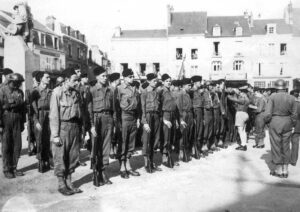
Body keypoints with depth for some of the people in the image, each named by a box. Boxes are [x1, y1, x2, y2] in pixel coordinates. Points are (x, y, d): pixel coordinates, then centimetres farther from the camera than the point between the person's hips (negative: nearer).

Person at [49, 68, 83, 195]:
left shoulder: (76, 94, 9)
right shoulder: (57, 92, -8)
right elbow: (54, 115, -11)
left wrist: (80, 130, 9)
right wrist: (55, 135, -13)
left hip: (75, 127, 6)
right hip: (62, 127, -6)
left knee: (73, 157, 11)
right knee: (60, 157, 3)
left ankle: (69, 183, 24)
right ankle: (61, 185, 16)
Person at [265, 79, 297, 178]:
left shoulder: (273, 97, -9)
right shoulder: (291, 98, -1)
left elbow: (268, 113, -13)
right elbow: (294, 115, 2)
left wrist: (267, 120, 5)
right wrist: (292, 125, 15)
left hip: (275, 122, -3)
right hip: (287, 123, 3)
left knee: (276, 146, 7)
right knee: (286, 146, 13)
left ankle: (278, 170, 14)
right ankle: (285, 170, 19)